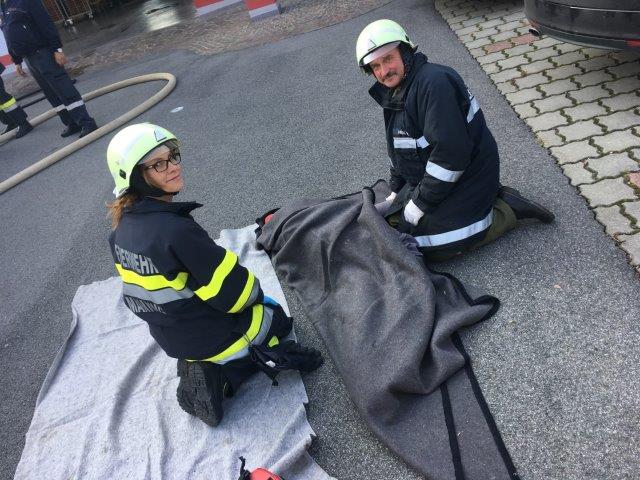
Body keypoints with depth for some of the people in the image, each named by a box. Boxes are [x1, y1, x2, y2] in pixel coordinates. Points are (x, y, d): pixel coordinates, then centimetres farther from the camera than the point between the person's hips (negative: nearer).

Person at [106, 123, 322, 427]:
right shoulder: (175, 231, -34)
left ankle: (197, 368, 9)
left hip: (172, 338, 7)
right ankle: (221, 373, 3)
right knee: (278, 318, 22)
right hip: (215, 339, -7)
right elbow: (233, 293, -26)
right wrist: (257, 294, -4)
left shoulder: (123, 228, -6)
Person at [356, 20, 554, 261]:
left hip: (466, 176, -10)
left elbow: (450, 151, -29)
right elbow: (400, 148, 19)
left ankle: (505, 210, -2)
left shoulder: (433, 81, -23)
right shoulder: (394, 92, 8)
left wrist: (420, 203, -22)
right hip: (430, 177, 10)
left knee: (424, 243, -15)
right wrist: (396, 191, 15)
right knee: (393, 218, 12)